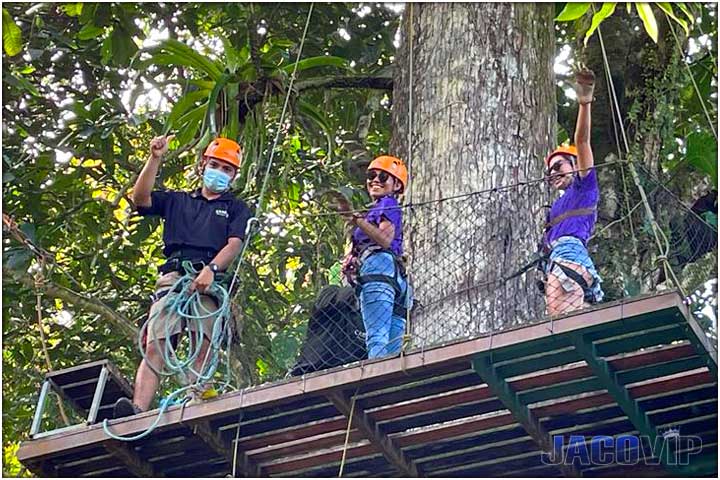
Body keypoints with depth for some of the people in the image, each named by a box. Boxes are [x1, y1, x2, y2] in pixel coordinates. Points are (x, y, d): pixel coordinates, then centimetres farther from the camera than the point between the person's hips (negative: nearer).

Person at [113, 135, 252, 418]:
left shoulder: (236, 209, 22)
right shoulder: (176, 201, 30)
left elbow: (234, 244, 4)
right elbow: (140, 199, 14)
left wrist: (211, 269, -15)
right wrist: (155, 159, 5)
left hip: (210, 281, -1)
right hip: (173, 277, 1)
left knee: (204, 344, -20)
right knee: (154, 345, -16)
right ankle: (139, 408, -29)